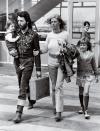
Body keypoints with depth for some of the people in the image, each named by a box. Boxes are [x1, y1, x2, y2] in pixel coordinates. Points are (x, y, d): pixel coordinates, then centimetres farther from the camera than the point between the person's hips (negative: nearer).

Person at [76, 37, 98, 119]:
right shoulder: (77, 53, 0)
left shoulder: (91, 54, -2)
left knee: (86, 92, -10)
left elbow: (94, 65, 8)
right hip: (80, 74, 2)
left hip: (88, 74, -2)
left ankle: (86, 111, -4)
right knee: (81, 92, 13)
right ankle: (82, 108, 31)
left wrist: (96, 74, 14)